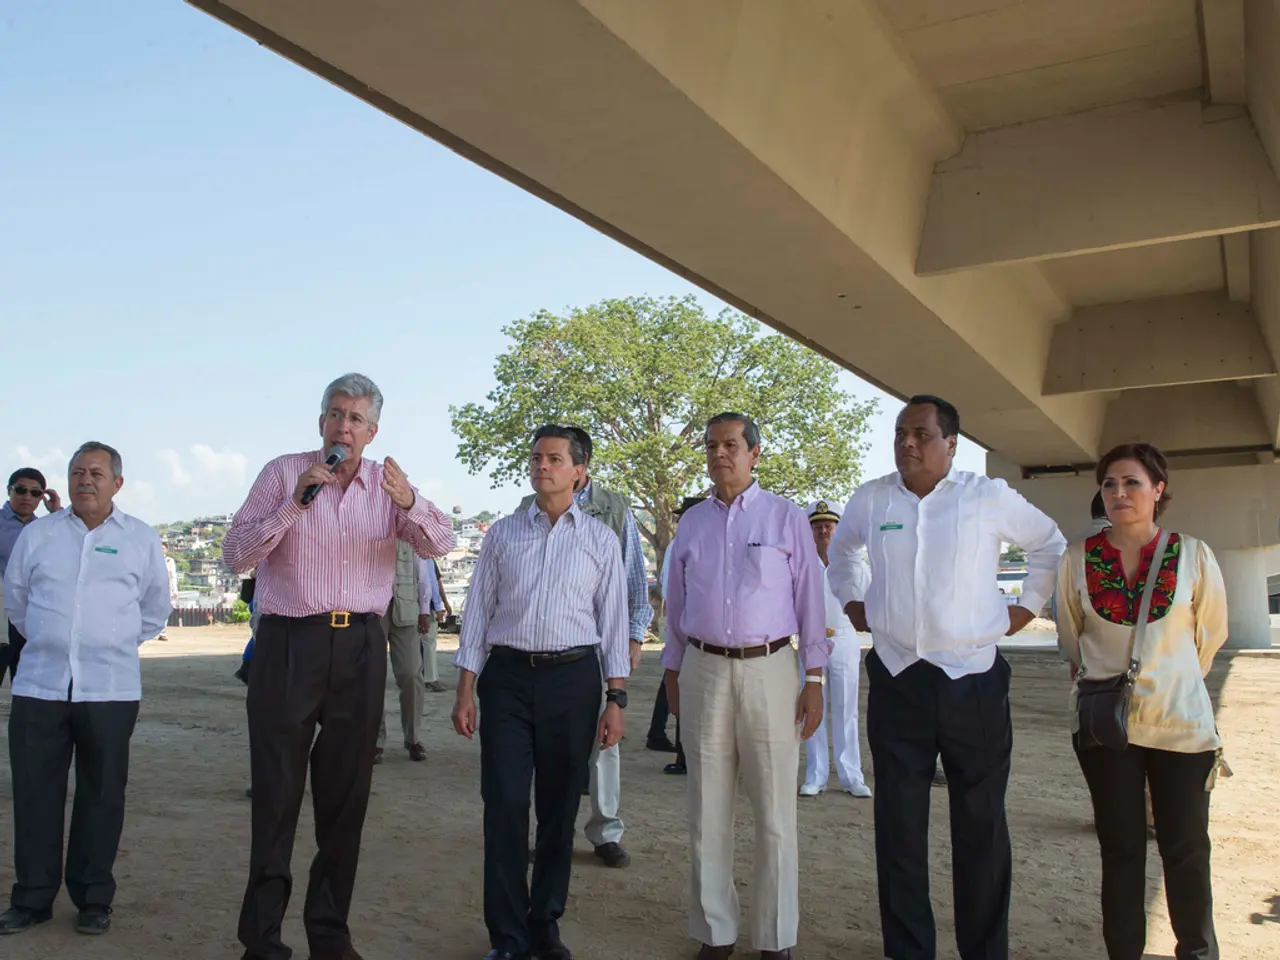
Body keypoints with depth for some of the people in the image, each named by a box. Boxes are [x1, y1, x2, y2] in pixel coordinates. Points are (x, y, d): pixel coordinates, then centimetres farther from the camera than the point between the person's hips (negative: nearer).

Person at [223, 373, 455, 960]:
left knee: (346, 793, 10)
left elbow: (441, 544, -2)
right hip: (288, 642, -3)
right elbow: (235, 555, -8)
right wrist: (296, 501, -19)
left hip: (360, 647, 3)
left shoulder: (386, 483, 7)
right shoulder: (283, 472, -1)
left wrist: (408, 502, -22)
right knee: (276, 794, 2)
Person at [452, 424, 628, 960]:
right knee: (505, 805, -1)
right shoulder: (502, 534, 7)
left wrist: (616, 700, 0)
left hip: (573, 676, 0)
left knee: (560, 809, 9)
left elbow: (613, 621, 4)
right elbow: (478, 612, 7)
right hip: (507, 675, 0)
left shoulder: (600, 540, 4)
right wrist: (465, 691, 3)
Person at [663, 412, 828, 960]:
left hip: (769, 668, -2)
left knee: (775, 813, 2)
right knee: (708, 812, 8)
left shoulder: (787, 518, 1)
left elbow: (810, 600, 1)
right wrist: (672, 673, 14)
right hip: (704, 670, 3)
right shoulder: (691, 523, 10)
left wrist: (815, 679, -3)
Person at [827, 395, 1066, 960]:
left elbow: (1051, 545, 15)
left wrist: (1026, 607, 9)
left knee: (982, 826, 7)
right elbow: (841, 549, 26)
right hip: (896, 680, 2)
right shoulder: (869, 500, 5)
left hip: (973, 680, -1)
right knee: (899, 825, 6)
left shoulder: (990, 497, -1)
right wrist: (852, 603, 16)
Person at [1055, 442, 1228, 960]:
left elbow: (1210, 632, 11)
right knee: (1121, 849, 8)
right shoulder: (1077, 559, -3)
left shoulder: (1193, 555, -4)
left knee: (1186, 850, 6)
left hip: (1180, 720, 0)